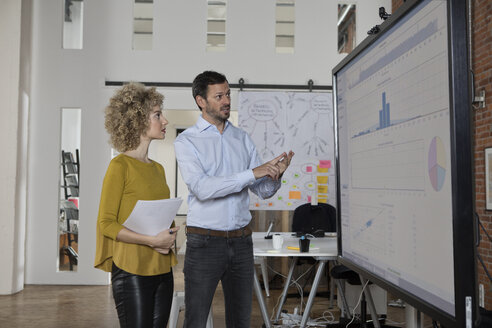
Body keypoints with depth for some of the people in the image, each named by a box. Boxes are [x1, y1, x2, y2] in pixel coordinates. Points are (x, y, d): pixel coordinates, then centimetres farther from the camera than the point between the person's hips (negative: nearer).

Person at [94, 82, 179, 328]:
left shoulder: (158, 168, 13)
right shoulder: (120, 165, -8)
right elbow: (106, 223, -11)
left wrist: (168, 237, 3)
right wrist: (152, 240, -18)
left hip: (162, 269, 7)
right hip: (131, 269, -7)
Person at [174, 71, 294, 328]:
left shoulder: (242, 139, 10)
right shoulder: (187, 140, -4)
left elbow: (263, 191, 7)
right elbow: (202, 188, -20)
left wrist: (275, 175, -15)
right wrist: (252, 173, -23)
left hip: (241, 241, 4)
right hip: (204, 242, -4)